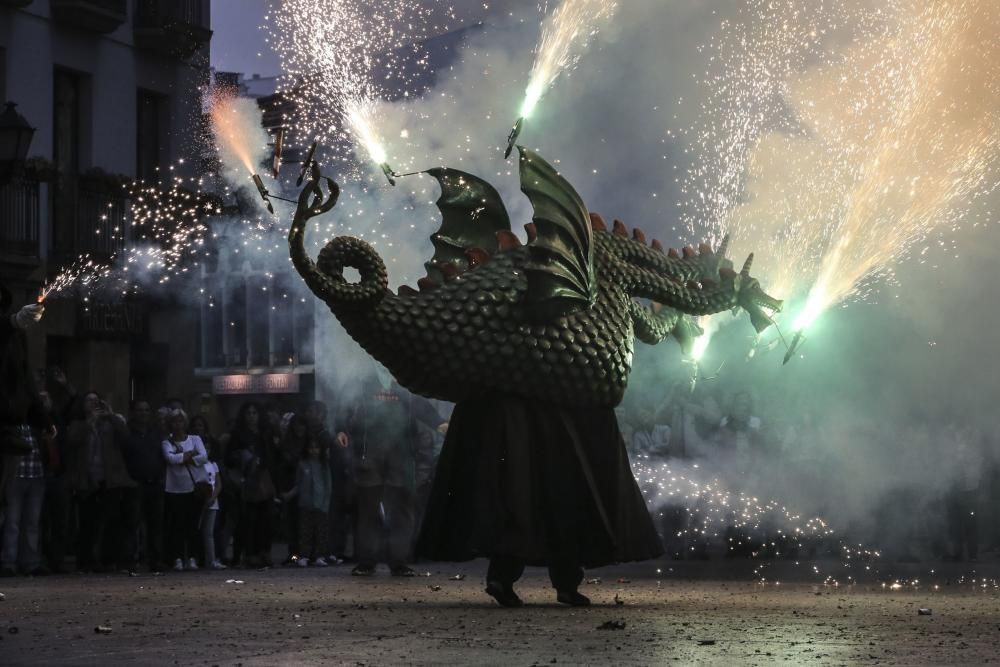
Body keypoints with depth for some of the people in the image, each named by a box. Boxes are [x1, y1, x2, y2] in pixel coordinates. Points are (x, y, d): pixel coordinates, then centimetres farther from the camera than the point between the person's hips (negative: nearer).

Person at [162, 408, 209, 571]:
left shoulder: (195, 439, 10)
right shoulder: (167, 443, 7)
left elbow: (204, 457, -6)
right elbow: (170, 458, -12)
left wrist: (183, 458, -9)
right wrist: (191, 454, -6)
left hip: (196, 487, 1)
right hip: (175, 489, -1)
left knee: (193, 523, -3)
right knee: (177, 524, -5)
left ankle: (192, 558, 2)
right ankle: (178, 558, -2)